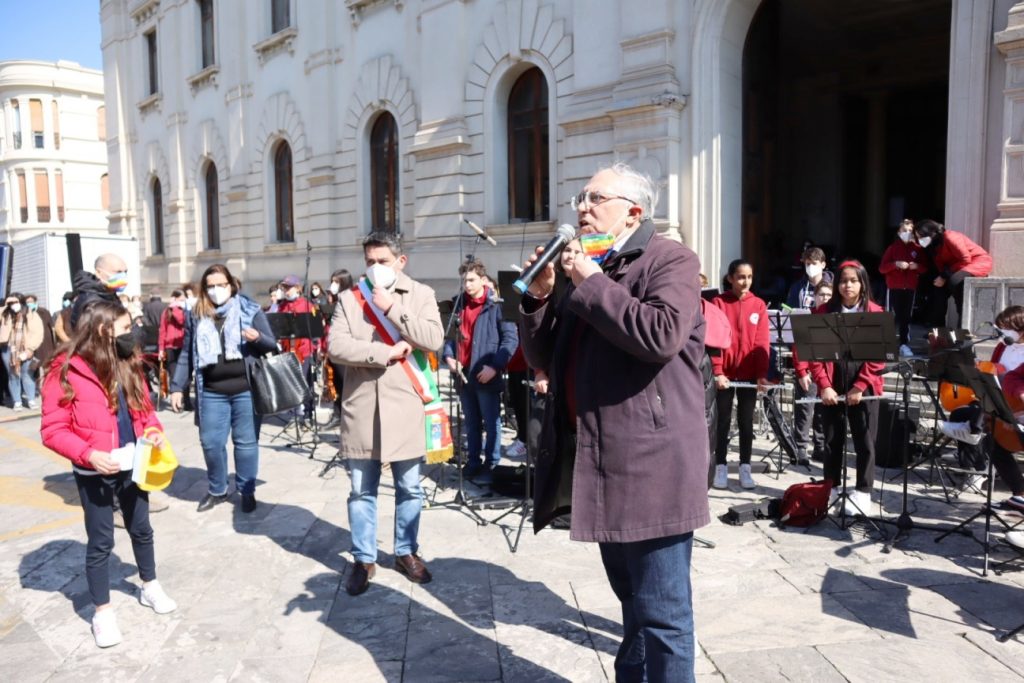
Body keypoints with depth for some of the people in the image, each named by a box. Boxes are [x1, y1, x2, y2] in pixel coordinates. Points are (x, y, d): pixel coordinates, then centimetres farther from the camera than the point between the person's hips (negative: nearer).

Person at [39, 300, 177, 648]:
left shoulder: (128, 364, 1)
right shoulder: (67, 371, -17)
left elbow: (144, 407, 12)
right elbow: (52, 430, -15)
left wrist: (153, 430, -8)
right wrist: (88, 454, -26)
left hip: (132, 465, 5)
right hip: (94, 472, -5)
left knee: (141, 529, 20)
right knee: (100, 541, 7)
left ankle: (150, 586, 41)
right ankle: (103, 612, 24)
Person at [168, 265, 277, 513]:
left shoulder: (250, 310, 2)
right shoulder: (196, 316, 9)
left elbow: (272, 346, 3)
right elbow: (186, 354, 12)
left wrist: (257, 338, -18)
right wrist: (177, 387, 7)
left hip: (246, 390, -2)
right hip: (212, 392, 2)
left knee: (246, 442, 5)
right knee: (211, 443, 6)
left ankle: (246, 491, 21)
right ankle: (216, 490, 26)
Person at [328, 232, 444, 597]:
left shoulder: (421, 294, 4)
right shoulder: (349, 298, 4)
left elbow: (434, 339, -10)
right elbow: (335, 347, -7)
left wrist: (392, 308, -12)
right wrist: (386, 353, -13)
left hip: (404, 406, 0)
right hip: (361, 407, 0)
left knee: (409, 489, 11)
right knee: (361, 491, 9)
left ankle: (406, 552, 29)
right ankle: (363, 559, 24)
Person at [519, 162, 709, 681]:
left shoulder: (670, 260, -6)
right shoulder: (587, 270, 16)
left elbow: (663, 335, -25)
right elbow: (544, 358, 16)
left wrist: (591, 284, -15)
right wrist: (541, 295, 1)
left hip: (649, 465, -8)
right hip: (600, 463, 8)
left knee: (661, 612, 2)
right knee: (634, 601, 23)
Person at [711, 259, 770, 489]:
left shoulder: (759, 305, 3)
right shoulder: (718, 303, -4)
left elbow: (762, 342, 0)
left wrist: (762, 373, -8)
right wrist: (717, 372, -15)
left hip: (749, 373, 2)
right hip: (725, 373, -2)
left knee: (746, 421, 9)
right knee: (723, 421, 6)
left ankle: (745, 468, 18)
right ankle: (721, 468, 15)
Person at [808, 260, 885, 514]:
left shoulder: (875, 313, -1)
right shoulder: (824, 312, 2)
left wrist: (860, 387, -13)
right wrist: (824, 385, -10)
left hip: (864, 389, -1)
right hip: (831, 388, 1)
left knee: (864, 442, 4)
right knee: (832, 440, 10)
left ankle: (863, 492, 17)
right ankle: (832, 488, 24)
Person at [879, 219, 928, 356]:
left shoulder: (918, 249, 7)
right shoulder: (892, 247, 1)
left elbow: (925, 267, 10)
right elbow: (882, 268, -4)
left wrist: (917, 266, -11)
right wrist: (896, 264, -19)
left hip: (910, 288, 2)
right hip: (893, 287, -2)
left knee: (906, 317, 6)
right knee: (891, 316, -4)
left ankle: (904, 345, 9)